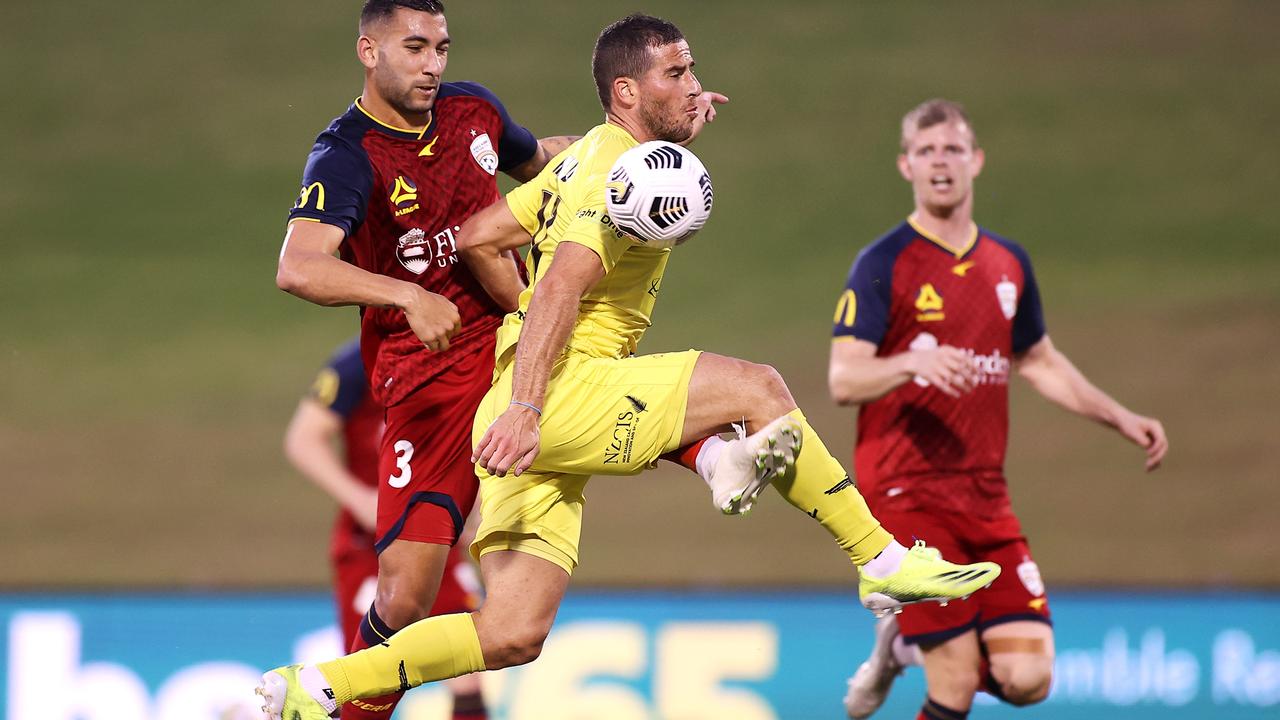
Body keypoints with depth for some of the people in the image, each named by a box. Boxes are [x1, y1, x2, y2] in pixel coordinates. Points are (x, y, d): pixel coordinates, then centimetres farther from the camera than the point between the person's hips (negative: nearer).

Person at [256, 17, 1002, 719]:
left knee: (513, 635, 5)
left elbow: (477, 238, 24)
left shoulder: (586, 158, 21)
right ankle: (884, 563, -10)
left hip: (536, 406, 10)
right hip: (561, 392, -10)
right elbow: (561, 286, -21)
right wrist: (525, 409, -30)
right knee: (758, 388, -14)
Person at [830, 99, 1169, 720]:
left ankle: (907, 644, 22)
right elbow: (843, 380, -14)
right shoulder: (882, 265, -5)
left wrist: (1122, 419, 20)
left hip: (985, 497, 6)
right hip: (906, 496, -5)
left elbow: (1038, 362, 28)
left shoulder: (1007, 264, 13)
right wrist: (912, 363, -33)